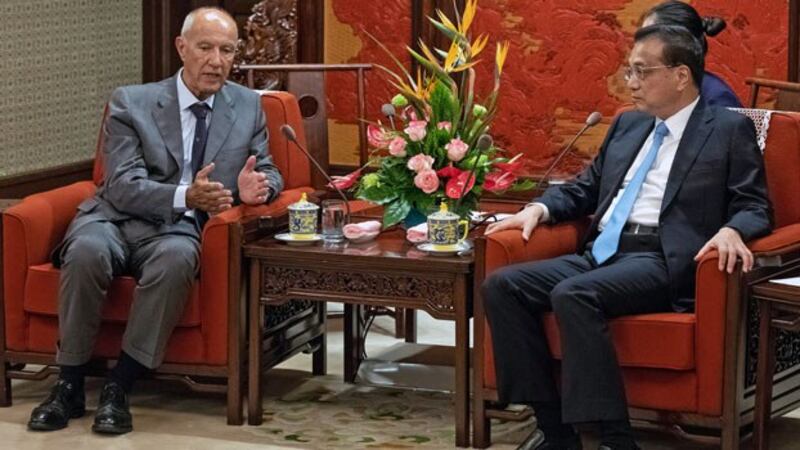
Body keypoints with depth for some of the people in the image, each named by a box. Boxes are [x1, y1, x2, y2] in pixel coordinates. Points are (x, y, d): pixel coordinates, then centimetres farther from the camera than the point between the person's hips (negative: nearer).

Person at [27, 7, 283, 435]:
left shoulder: (248, 106, 10)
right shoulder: (131, 103, 1)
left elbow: (268, 174, 17)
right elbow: (123, 186, -9)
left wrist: (256, 187, -10)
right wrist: (185, 196, -28)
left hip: (177, 231, 1)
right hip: (116, 220, -1)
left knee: (176, 257, -36)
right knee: (87, 250, -36)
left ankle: (118, 387, -27)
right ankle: (69, 386, -20)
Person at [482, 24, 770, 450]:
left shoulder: (729, 129, 5)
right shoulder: (627, 124, 24)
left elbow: (755, 207, -1)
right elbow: (584, 188, 29)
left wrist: (730, 231, -23)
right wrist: (540, 207, 9)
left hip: (661, 261, -7)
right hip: (600, 254, 7)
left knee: (573, 295, -34)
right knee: (501, 286, -14)